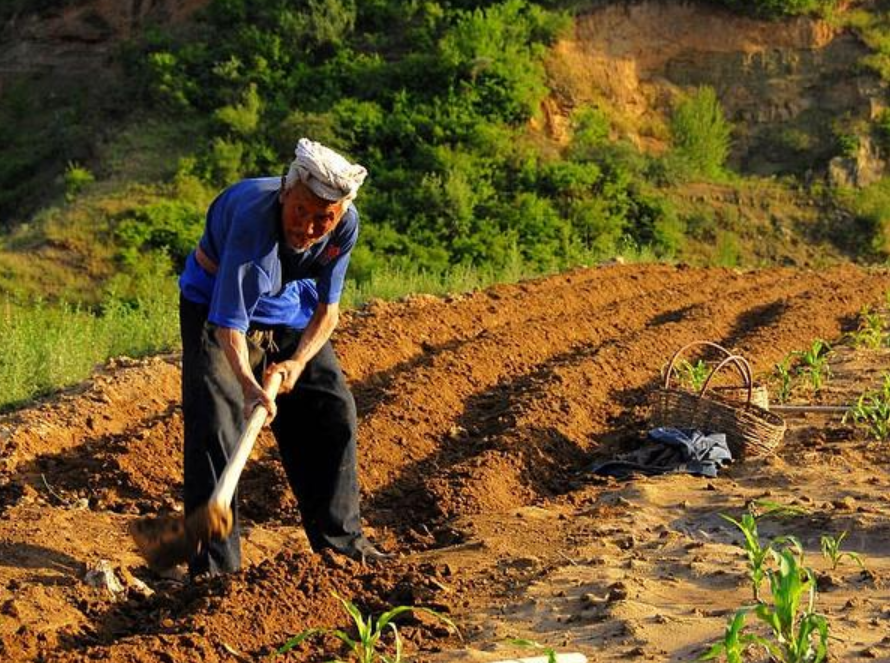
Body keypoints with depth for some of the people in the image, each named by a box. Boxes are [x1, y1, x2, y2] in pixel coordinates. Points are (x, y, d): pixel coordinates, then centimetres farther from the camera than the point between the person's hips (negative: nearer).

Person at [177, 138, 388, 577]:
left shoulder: (346, 224, -22)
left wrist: (299, 361, -27)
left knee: (333, 411, 5)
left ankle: (339, 538, 23)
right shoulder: (252, 219, -39)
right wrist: (249, 386, -57)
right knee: (215, 421, -17)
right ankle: (213, 565, -13)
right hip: (217, 305, -5)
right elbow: (230, 324, -41)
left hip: (290, 310, 6)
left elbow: (327, 309, -10)